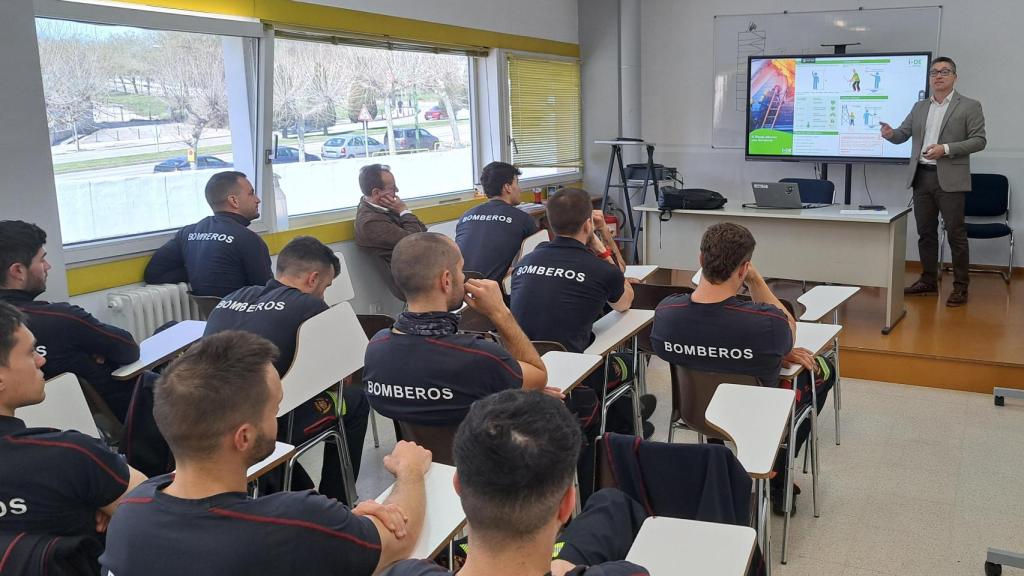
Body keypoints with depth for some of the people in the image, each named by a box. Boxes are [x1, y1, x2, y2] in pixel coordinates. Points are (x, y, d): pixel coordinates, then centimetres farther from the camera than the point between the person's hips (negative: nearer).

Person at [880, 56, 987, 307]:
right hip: (922, 177, 5)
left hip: (950, 179, -5)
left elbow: (979, 140, -5)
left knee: (956, 234, -2)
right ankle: (928, 281, 20)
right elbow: (903, 134, 11)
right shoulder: (920, 107, 15)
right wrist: (890, 133, -12)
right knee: (925, 232, 10)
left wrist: (946, 149, -18)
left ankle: (960, 286, 5)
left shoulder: (969, 106, 0)